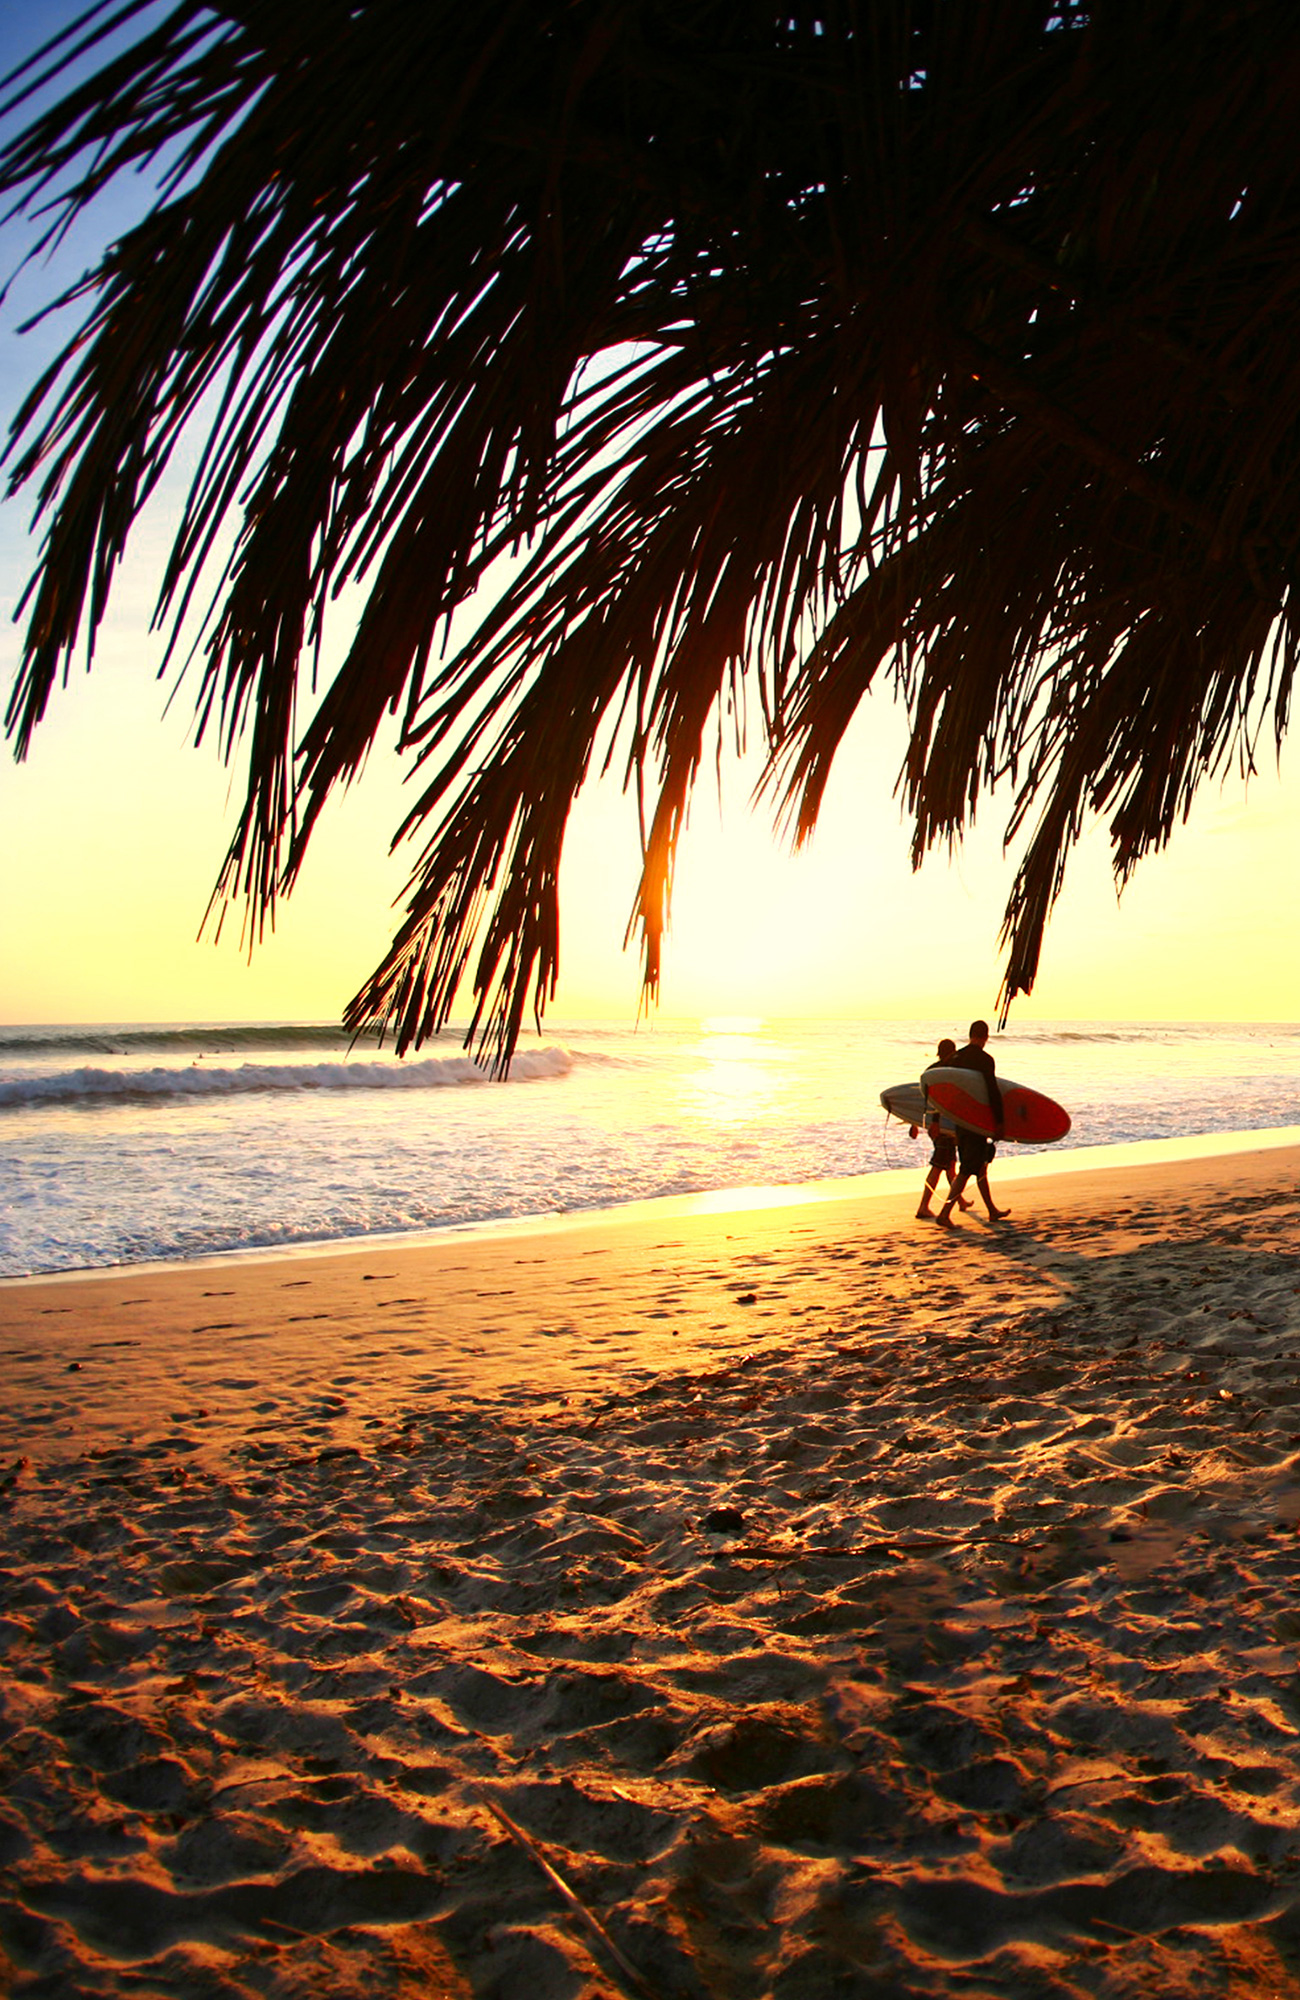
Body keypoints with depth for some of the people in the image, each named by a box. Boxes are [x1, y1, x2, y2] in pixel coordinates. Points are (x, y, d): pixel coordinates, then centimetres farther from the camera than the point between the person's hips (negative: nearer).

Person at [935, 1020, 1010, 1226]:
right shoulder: (985, 1060, -13)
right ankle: (944, 1213, -14)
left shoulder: (956, 1058, 7)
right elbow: (993, 1092, -17)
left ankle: (992, 1210, 29)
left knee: (980, 1166, 19)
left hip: (958, 1119, 7)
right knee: (966, 1170, -6)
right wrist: (999, 1122, -13)